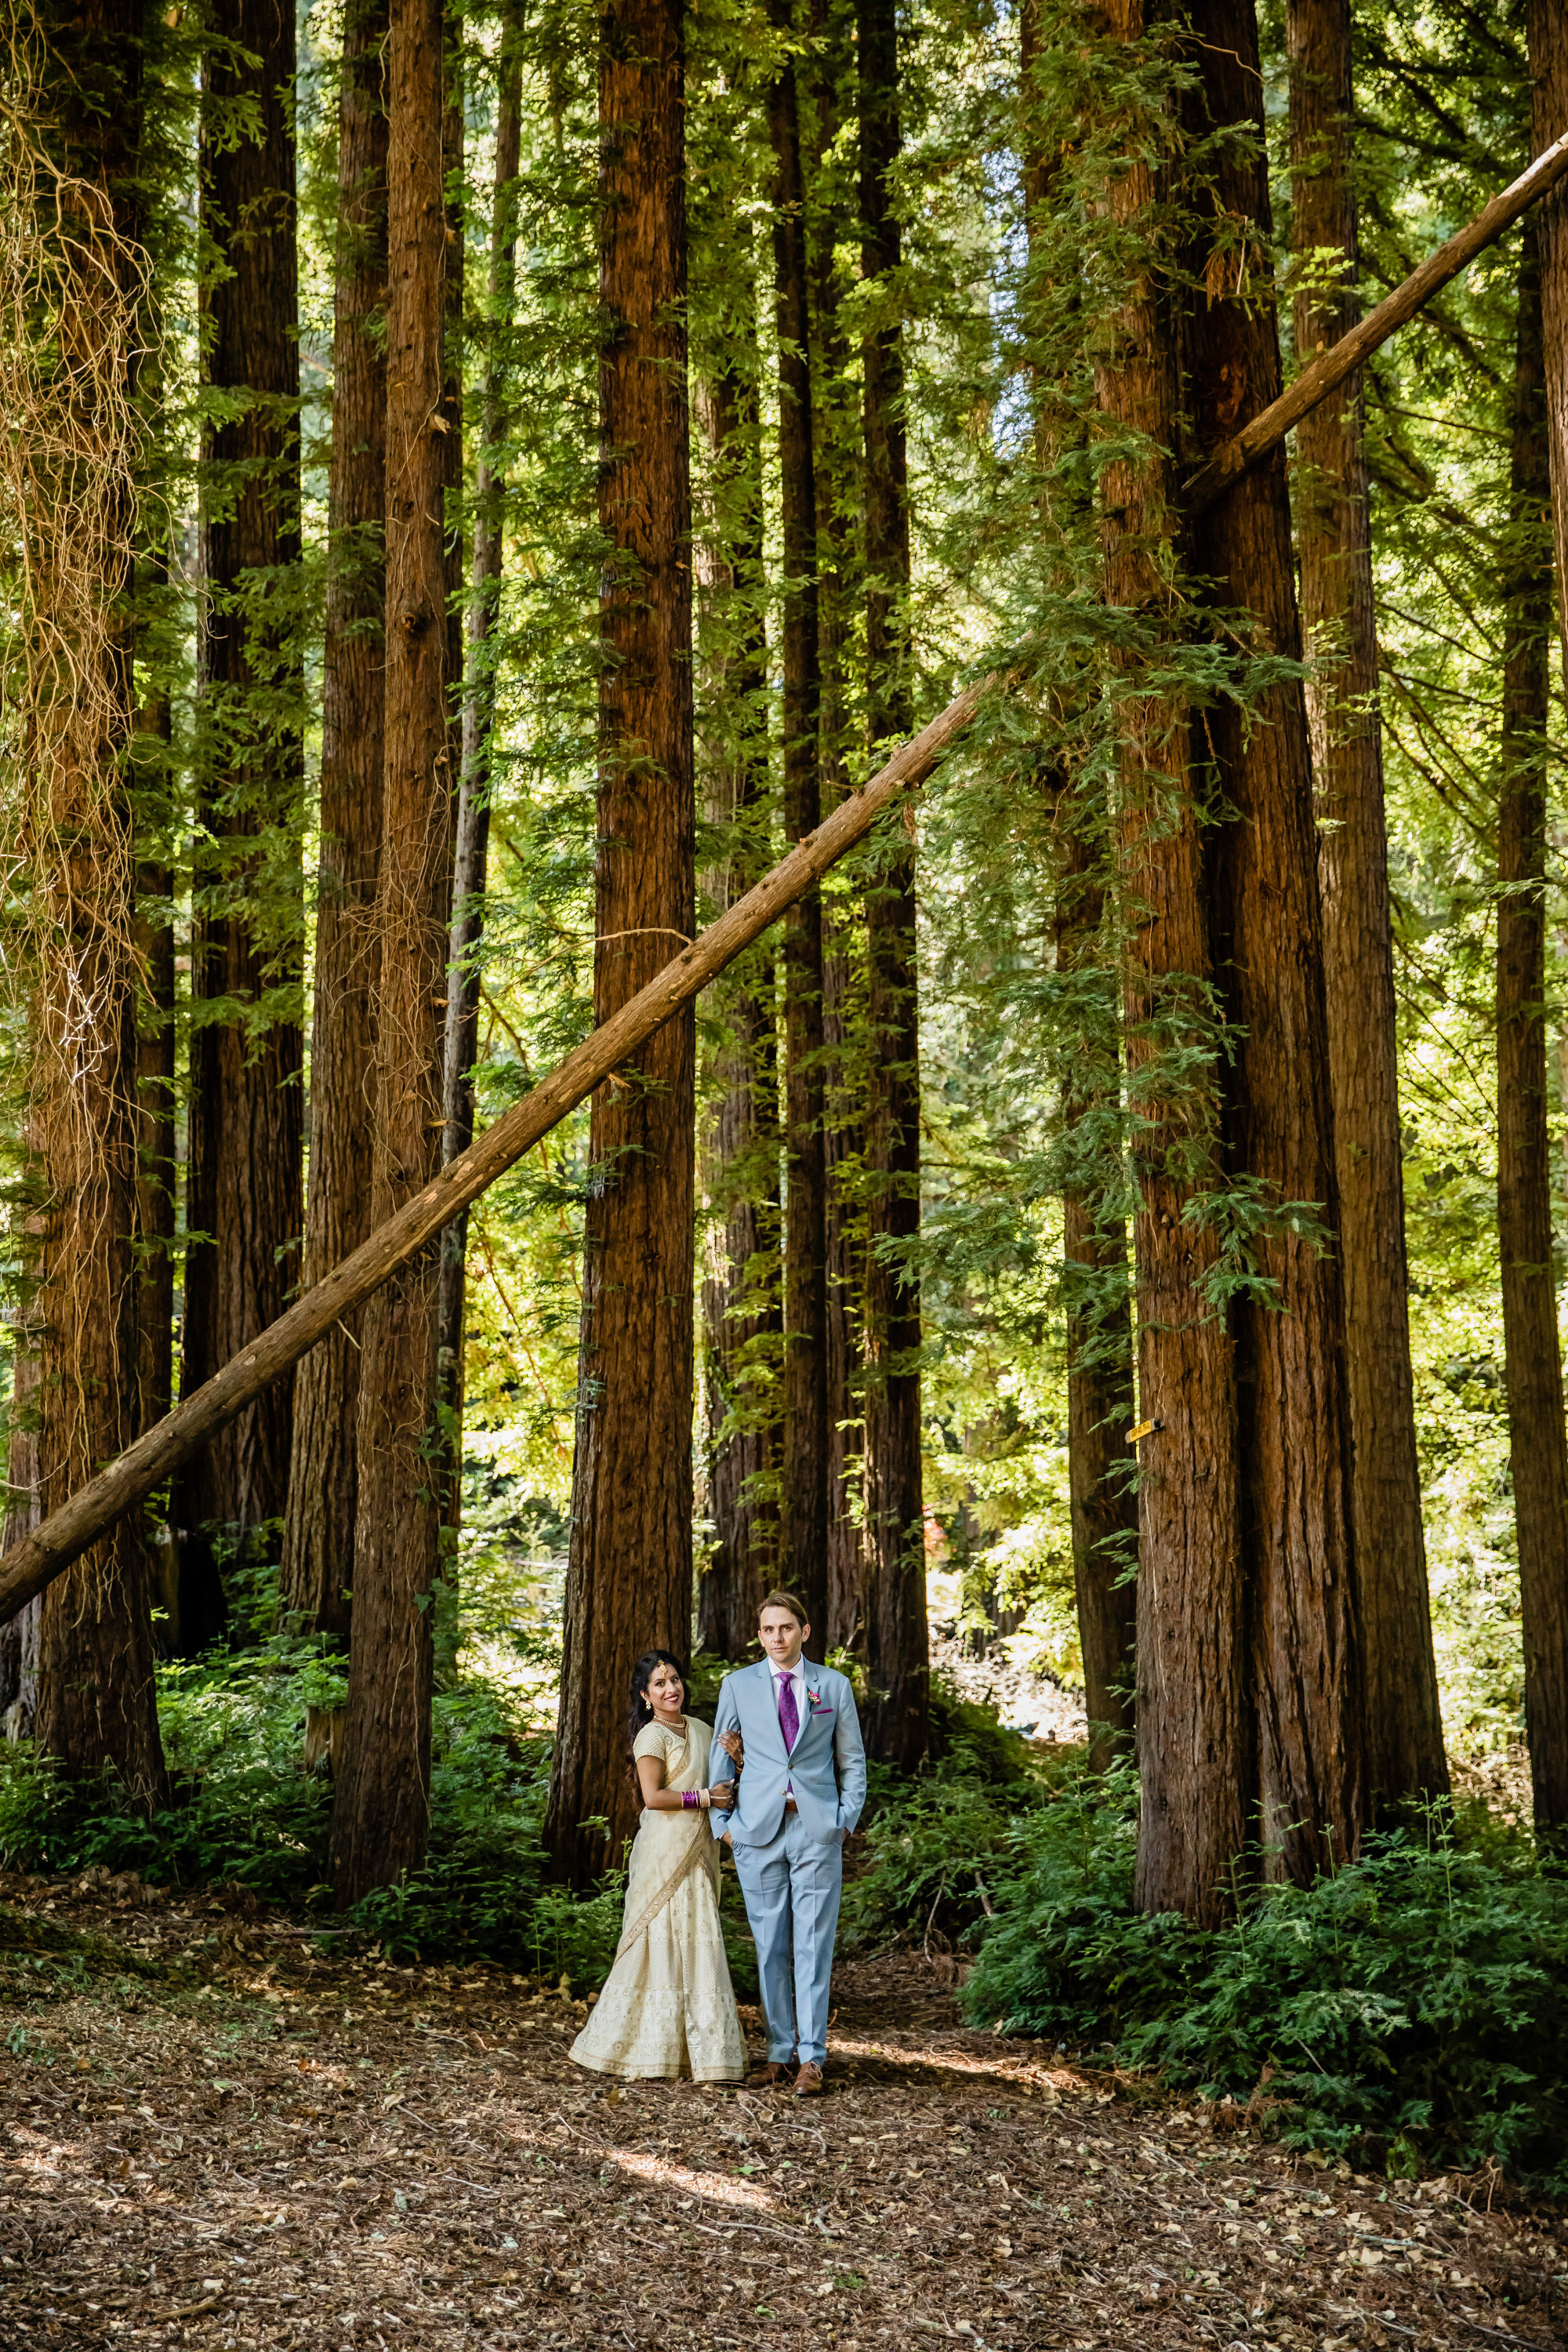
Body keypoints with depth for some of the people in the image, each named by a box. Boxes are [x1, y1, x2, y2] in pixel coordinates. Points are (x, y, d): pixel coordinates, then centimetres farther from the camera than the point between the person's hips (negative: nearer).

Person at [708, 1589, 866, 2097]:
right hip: (758, 1829, 1)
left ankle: (811, 2059, -1)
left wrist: (847, 1818, 2)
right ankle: (779, 2052, 11)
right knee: (770, 1947, 4)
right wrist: (722, 1821, 5)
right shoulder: (738, 1685, 8)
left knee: (814, 1945, -4)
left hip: (818, 1830, -1)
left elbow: (852, 1761, 13)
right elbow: (720, 1756, 12)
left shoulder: (834, 1686, 8)